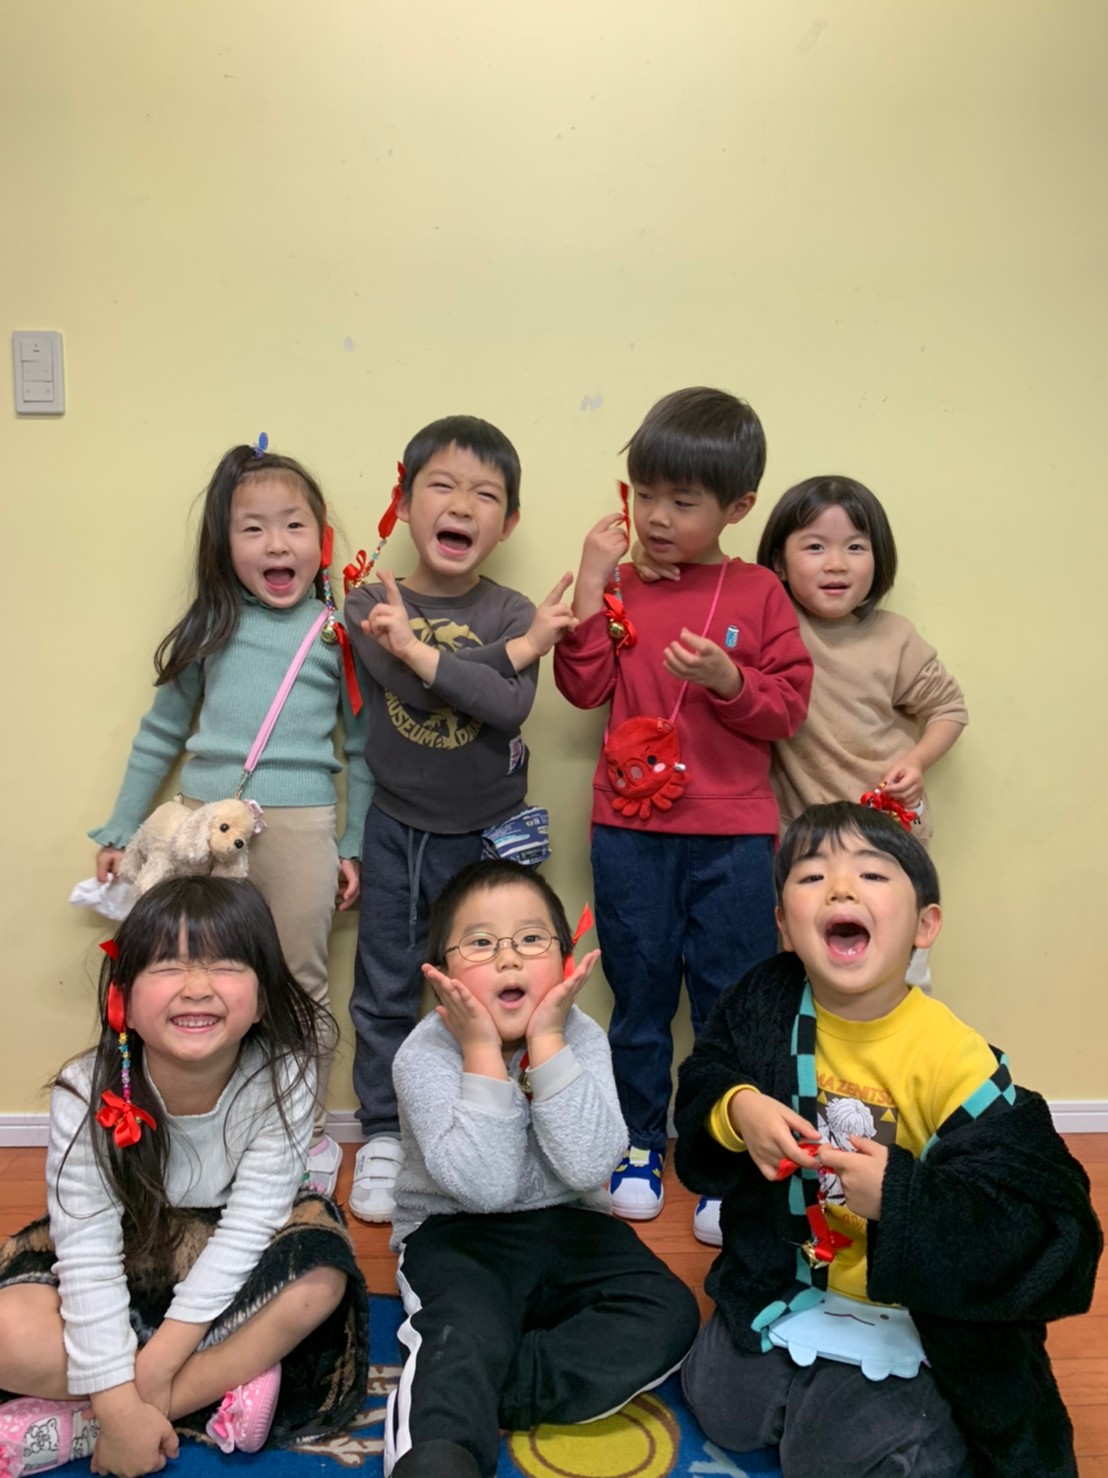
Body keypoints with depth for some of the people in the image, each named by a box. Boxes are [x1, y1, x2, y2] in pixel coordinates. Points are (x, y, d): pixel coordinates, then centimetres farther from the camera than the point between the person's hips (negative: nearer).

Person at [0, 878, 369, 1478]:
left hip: (226, 1272, 1)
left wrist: (158, 1362, -27)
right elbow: (89, 1256, -24)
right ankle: (227, 1382, -18)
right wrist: (120, 1402, -28)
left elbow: (248, 1226, -24)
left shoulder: (283, 1078, -24)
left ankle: (69, 1428, -23)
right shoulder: (86, 1095, -24)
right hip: (124, 1267, 0)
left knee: (320, 1279, -32)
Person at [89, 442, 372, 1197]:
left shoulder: (339, 632, 1)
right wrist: (120, 830, 13)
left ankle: (310, 1129, 24)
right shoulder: (212, 628, 6)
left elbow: (364, 746, 6)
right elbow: (162, 731, 13)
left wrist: (354, 846, 3)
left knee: (300, 984, 7)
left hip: (299, 827, -2)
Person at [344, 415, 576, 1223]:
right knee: (385, 992, 11)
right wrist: (516, 649, -26)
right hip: (396, 830, 1)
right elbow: (405, 686, -24)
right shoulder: (370, 604, -6)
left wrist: (417, 648, -29)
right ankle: (384, 1134, 28)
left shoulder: (512, 613, -7)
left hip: (487, 835, -1)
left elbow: (509, 708, -25)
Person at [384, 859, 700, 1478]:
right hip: (455, 1234, -4)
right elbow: (484, 1187, -27)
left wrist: (546, 1040, -26)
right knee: (466, 1335, -36)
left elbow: (589, 1167, -24)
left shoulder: (581, 1036, -9)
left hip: (567, 1229, 4)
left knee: (669, 1313, -21)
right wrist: (482, 1051, -29)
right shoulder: (425, 1054, -17)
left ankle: (454, 1395, -22)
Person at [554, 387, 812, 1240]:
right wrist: (590, 589, -13)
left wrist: (728, 679, -20)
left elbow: (788, 707, -3)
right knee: (639, 996, 14)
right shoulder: (620, 589, 4)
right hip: (630, 831, 2)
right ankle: (640, 1146, 31)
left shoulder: (758, 595, 0)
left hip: (732, 835, -1)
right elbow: (585, 689, -7)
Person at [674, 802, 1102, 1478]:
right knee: (719, 1406, 8)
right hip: (783, 1280, 5)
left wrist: (900, 1197, -36)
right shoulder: (766, 999, -13)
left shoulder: (954, 1061, -28)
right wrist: (737, 1108, -22)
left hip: (913, 1312, -4)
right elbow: (701, 1084, 2)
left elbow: (1050, 1229, -26)